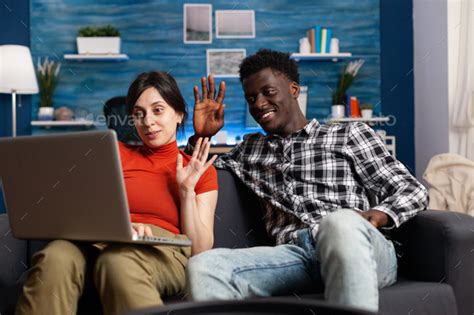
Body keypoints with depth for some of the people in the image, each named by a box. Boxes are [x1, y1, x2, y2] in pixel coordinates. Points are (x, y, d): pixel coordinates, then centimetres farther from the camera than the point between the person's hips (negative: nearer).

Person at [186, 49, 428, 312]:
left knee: (341, 222, -40)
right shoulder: (249, 149, 31)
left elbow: (413, 191, 13)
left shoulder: (350, 135, 19)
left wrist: (377, 215, -9)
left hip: (357, 252, -2)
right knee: (203, 267, -27)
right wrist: (201, 136, 19)